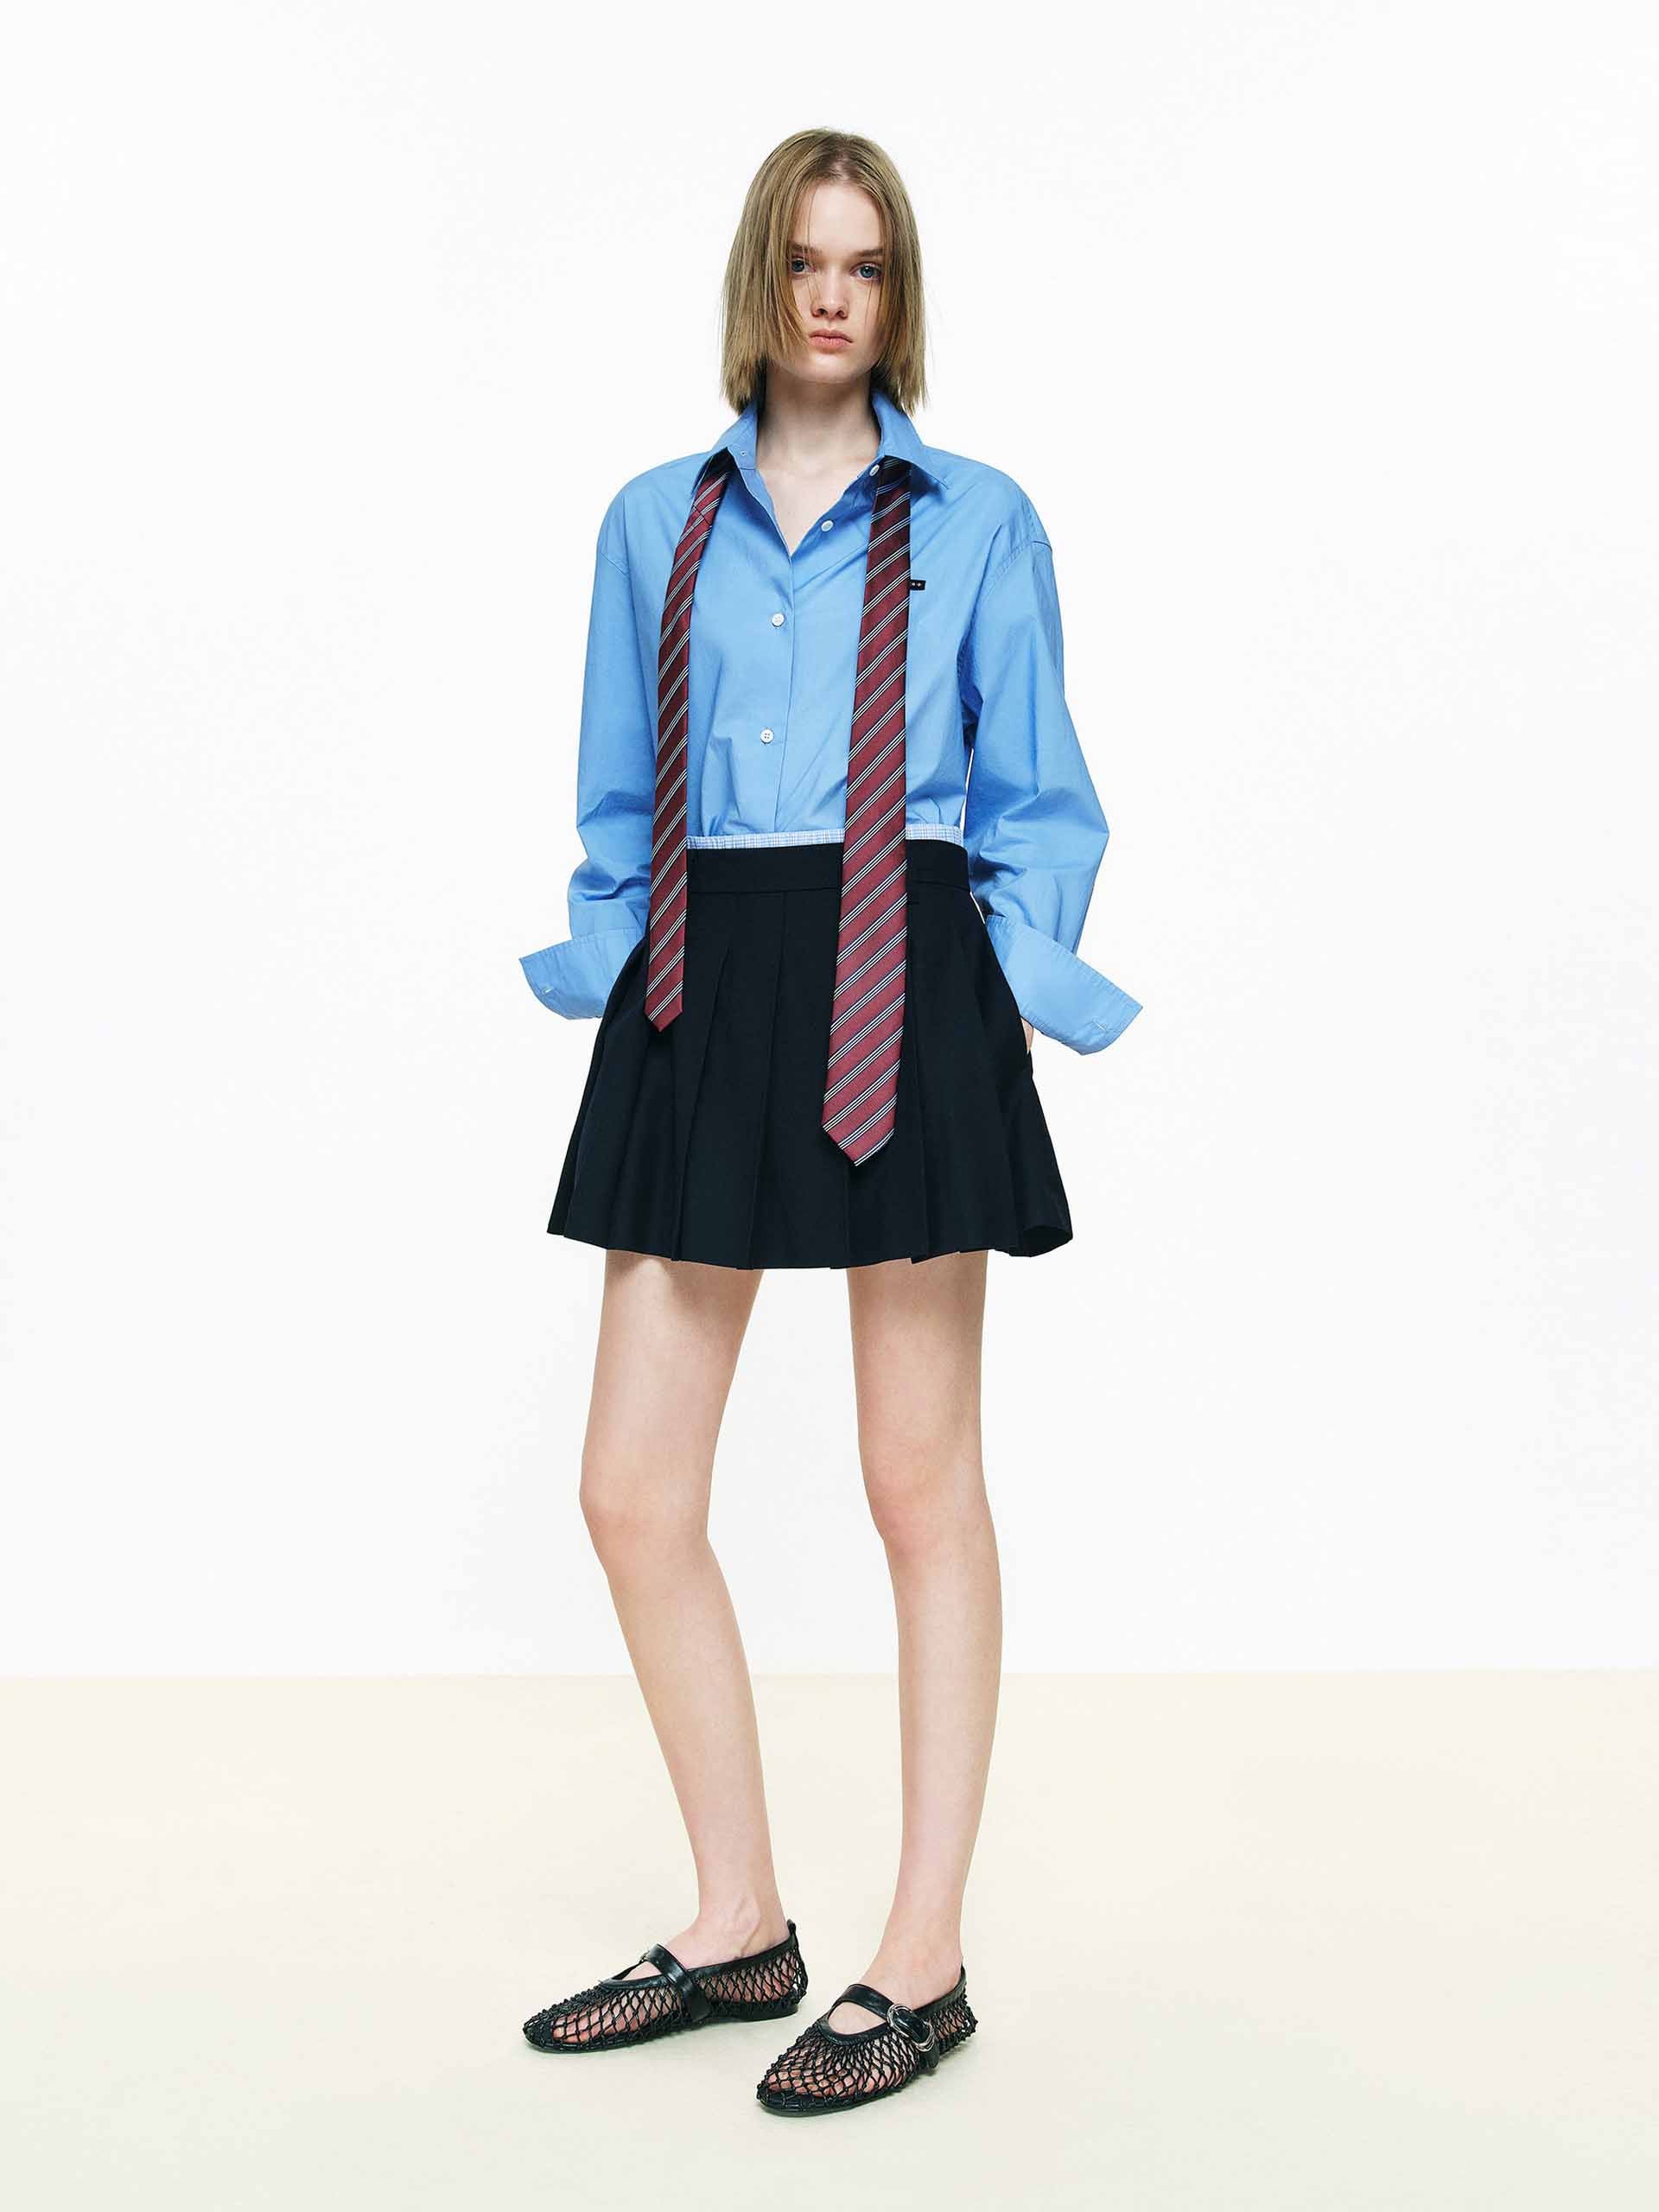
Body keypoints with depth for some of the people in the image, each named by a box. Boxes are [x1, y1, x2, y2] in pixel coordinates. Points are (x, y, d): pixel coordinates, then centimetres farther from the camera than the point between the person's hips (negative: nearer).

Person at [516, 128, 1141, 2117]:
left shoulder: (976, 521, 8)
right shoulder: (654, 524, 15)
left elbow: (1036, 803, 8)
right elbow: (617, 811, 17)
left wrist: (1023, 976, -6)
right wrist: (602, 952, 2)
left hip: (902, 978, -3)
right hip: (704, 989, 4)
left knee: (921, 1485, 3)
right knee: (631, 1494, 2)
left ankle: (923, 1962, 17)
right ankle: (738, 1929, 20)